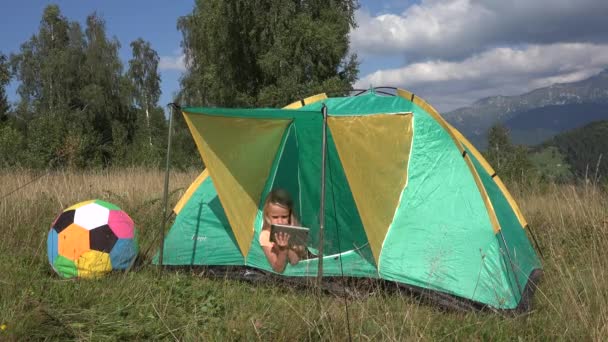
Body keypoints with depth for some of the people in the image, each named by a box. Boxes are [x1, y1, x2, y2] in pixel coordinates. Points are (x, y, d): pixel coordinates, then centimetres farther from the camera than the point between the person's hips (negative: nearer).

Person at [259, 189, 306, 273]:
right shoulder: (266, 235, -15)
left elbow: (294, 261, -15)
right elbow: (278, 269, -17)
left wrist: (288, 243, -27)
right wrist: (283, 249, -31)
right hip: (277, 276, -1)